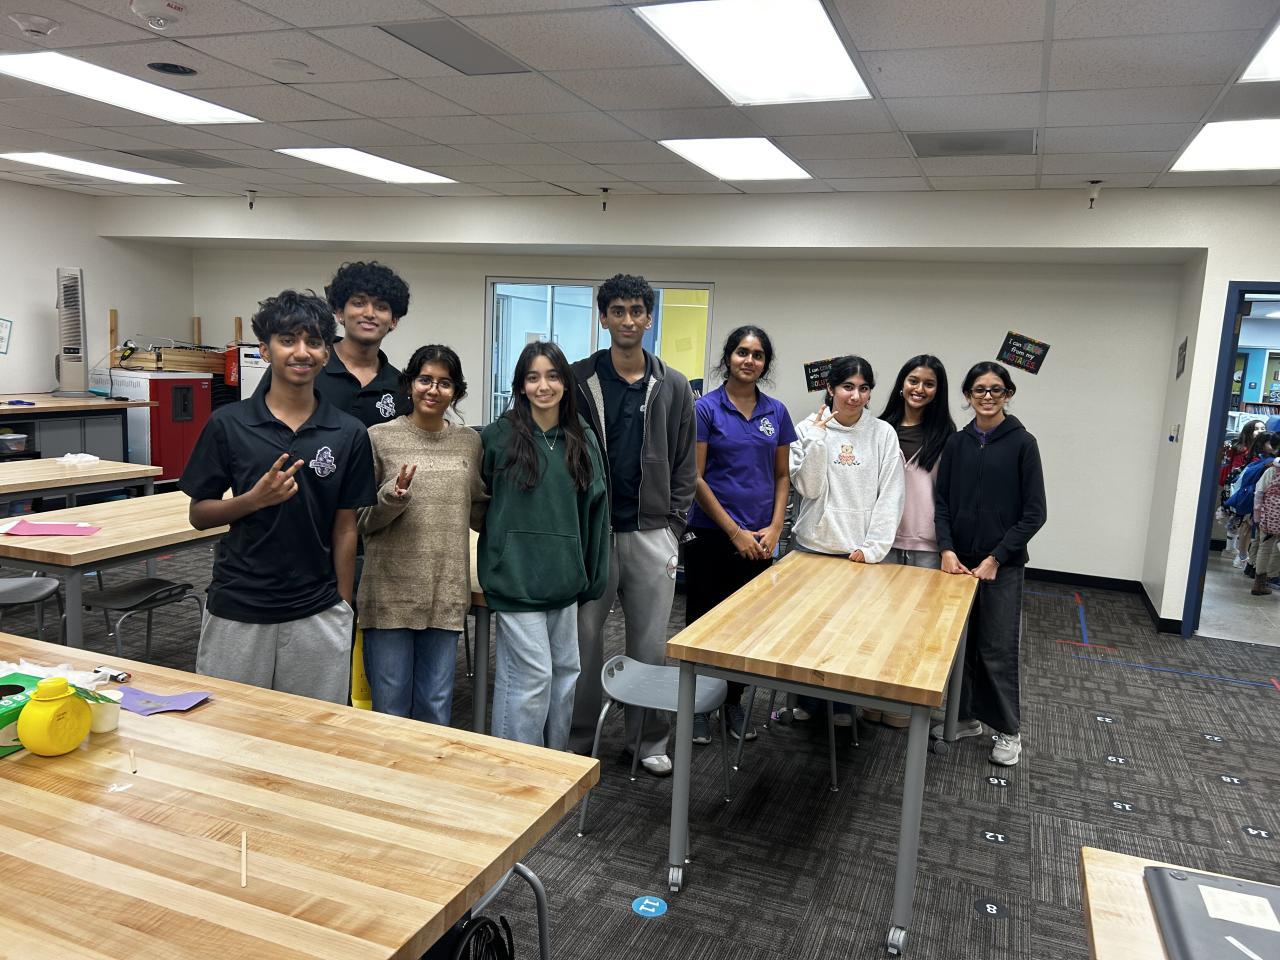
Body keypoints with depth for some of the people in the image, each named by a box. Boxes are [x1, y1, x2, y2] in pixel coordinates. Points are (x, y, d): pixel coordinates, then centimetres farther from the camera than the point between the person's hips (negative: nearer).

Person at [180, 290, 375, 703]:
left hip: (316, 616, 1)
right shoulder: (228, 424, -4)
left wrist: (341, 609, 4)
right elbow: (199, 515, 2)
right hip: (237, 613, 0)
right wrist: (255, 498, -16)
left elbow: (344, 529, 3)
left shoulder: (349, 434, -2)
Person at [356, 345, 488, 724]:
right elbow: (360, 520, 0)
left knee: (436, 708, 13)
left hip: (447, 594, 3)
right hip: (390, 594, -2)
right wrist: (393, 496, -18)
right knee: (390, 708, 8)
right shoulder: (379, 437, -3)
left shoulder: (470, 442, 7)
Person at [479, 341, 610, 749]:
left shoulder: (583, 440, 5)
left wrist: (593, 574, 8)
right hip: (516, 576, -5)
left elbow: (594, 507, 8)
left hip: (564, 576, 5)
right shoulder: (498, 436, -7)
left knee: (565, 670, 14)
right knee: (532, 676, -2)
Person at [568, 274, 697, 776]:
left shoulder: (673, 386, 5)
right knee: (583, 637, 8)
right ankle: (579, 736, 24)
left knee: (651, 642, 9)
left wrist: (674, 527, 1)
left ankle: (651, 738, 25)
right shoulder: (578, 380, 0)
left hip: (651, 533, 1)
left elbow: (684, 465, 7)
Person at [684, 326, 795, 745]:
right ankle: (697, 704, 21)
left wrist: (774, 528, -3)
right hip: (710, 533, -4)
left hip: (758, 539, 4)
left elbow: (782, 476, 10)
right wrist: (735, 531, -11)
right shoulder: (706, 408, -7)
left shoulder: (776, 412, 6)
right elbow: (695, 478, -9)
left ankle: (734, 702, 28)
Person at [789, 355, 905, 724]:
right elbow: (808, 488, -8)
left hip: (860, 554, 0)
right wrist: (816, 439, -16)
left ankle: (843, 704, 24)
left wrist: (873, 548, -7)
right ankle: (803, 699, 27)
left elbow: (890, 497, -1)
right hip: (812, 546, 0)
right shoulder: (808, 428, -1)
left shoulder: (883, 434, 0)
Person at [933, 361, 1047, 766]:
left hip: (1002, 564, -3)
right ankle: (966, 716, 25)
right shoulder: (956, 443, 5)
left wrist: (996, 558, -11)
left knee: (997, 648, 2)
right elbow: (942, 502, 6)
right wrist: (947, 549, -8)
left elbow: (1034, 512, -7)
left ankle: (1008, 730, 17)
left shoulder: (1022, 443, -5)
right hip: (959, 560, 4)